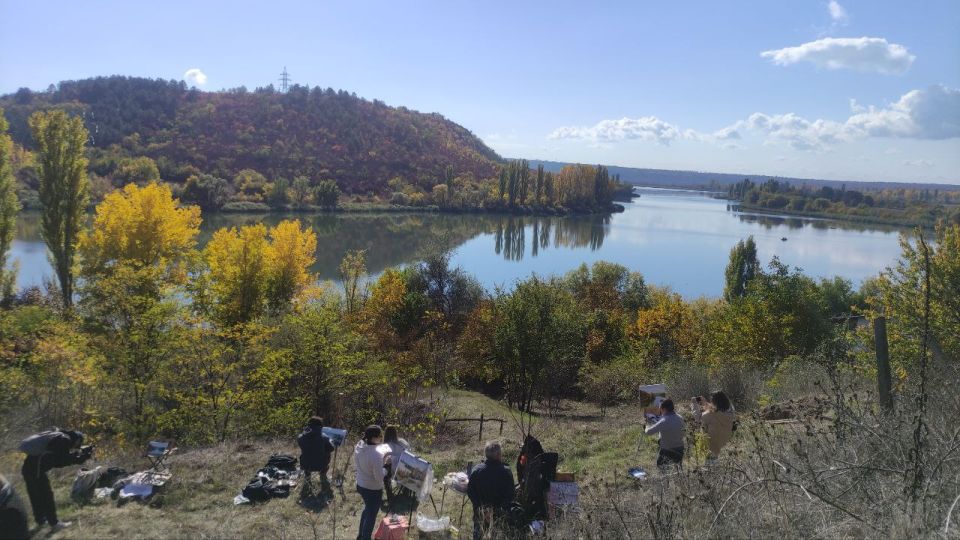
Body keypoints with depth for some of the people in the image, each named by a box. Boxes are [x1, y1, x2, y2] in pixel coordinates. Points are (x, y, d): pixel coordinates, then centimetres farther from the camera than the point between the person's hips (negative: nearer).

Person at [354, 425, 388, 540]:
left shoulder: (359, 446, -10)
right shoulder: (376, 455, -33)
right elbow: (379, 478, -27)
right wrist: (385, 464, -10)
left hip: (360, 485, 8)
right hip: (373, 490, -8)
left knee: (367, 509, 32)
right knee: (371, 515, 15)